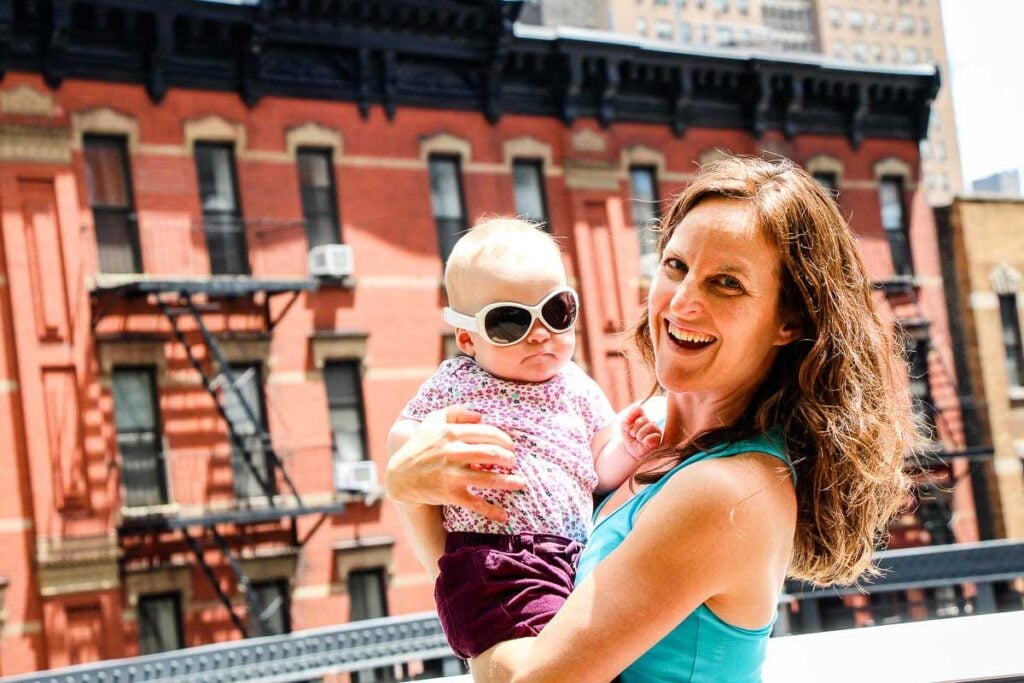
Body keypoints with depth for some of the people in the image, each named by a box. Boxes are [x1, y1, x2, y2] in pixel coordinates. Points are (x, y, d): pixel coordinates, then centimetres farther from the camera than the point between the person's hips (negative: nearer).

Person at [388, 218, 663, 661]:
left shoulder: (577, 388, 15)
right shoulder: (456, 383, 8)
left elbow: (601, 470, 18)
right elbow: (402, 436, 12)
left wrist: (628, 449, -3)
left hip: (577, 558, 5)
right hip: (493, 564, -5)